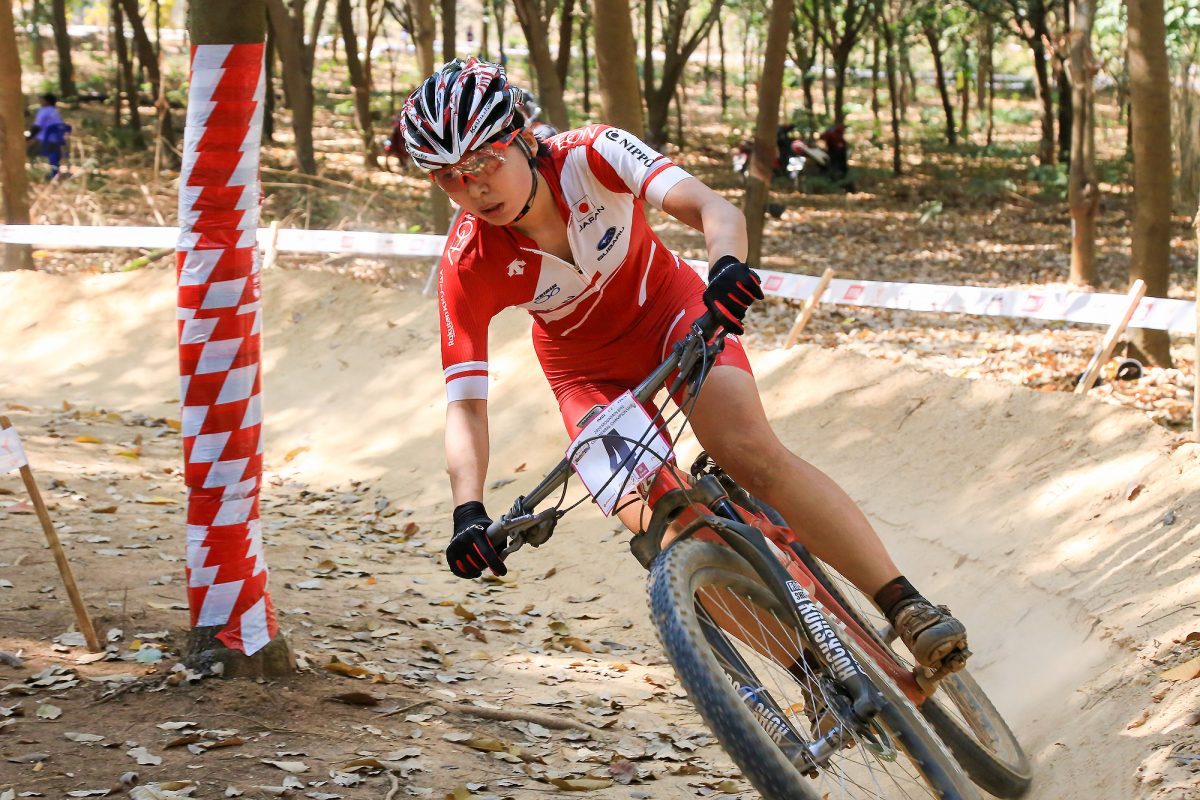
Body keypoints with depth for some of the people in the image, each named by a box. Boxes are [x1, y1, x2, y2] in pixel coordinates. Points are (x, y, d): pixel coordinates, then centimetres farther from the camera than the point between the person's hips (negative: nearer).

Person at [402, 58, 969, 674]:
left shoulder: (591, 154, -28)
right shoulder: (467, 268, -27)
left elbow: (712, 208, -39)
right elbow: (465, 404, -28)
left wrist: (727, 264, -62)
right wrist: (469, 512, -43)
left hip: (668, 311, -1)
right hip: (589, 373, 1)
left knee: (754, 453, -27)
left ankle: (908, 605, -25)